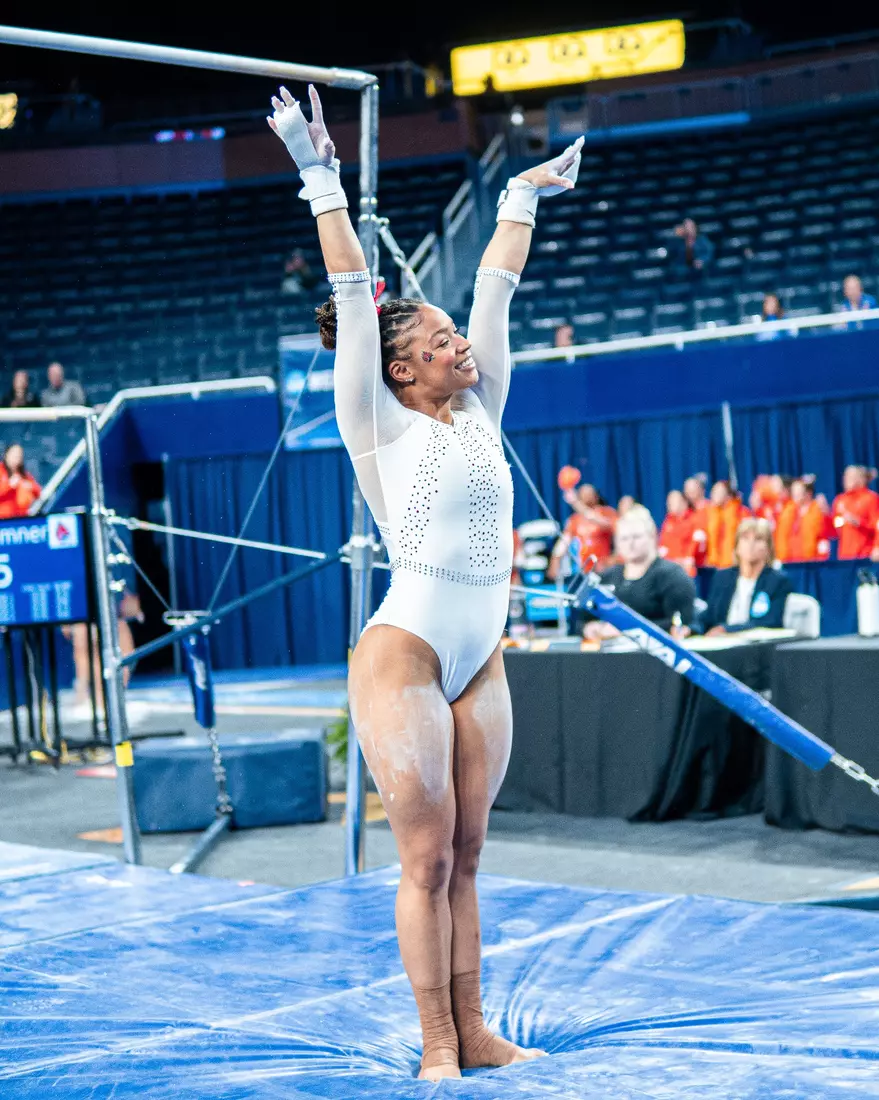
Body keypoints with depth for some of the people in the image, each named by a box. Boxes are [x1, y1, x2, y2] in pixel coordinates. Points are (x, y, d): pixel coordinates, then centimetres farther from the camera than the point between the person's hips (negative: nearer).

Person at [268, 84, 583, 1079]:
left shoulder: (478, 411, 10)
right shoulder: (381, 426, -5)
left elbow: (496, 289, 16)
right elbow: (353, 297, -10)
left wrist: (523, 198, 23)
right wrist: (322, 182, -13)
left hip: (479, 662, 6)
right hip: (403, 658, -6)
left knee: (463, 858, 11)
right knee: (426, 860, -1)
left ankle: (473, 1034, 17)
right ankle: (436, 1047, 9)